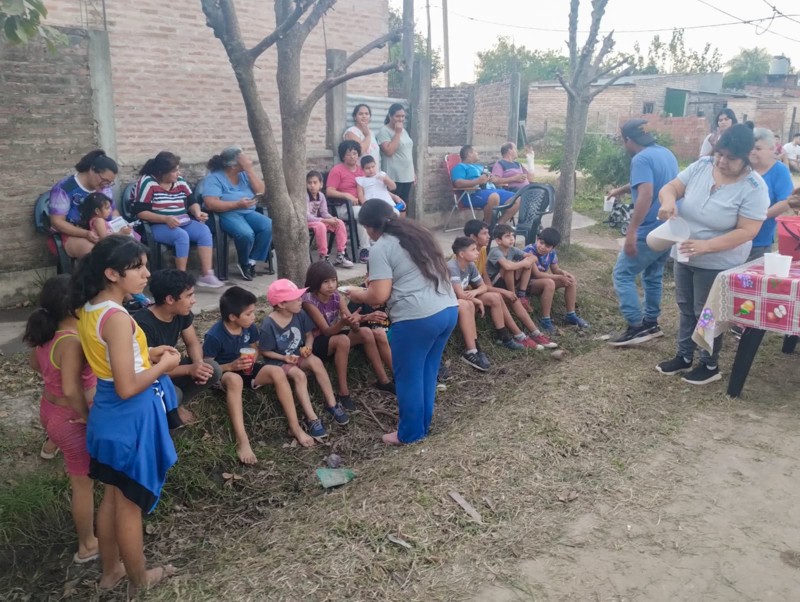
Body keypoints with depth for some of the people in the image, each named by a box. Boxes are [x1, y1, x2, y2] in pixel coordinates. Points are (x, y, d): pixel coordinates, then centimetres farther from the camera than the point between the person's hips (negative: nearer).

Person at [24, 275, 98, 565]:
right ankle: (87, 545, 27)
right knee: (83, 482, 10)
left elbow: (35, 364, 14)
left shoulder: (47, 333, -5)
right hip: (71, 419, -8)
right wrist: (86, 416, -23)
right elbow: (71, 390, -37)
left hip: (49, 409, 8)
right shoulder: (71, 341, -32)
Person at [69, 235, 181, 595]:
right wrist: (164, 365, -14)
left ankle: (110, 571, 42)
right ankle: (139, 580, 32)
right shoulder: (117, 318, -27)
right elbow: (127, 387, -28)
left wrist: (145, 354, 8)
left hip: (106, 416, 9)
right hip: (131, 419, -9)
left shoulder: (88, 309, 1)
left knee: (112, 497, 24)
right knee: (130, 505, 11)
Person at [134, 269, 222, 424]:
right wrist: (189, 369, -35)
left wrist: (199, 363, -23)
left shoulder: (182, 313, -9)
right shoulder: (143, 324, -32)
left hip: (170, 367, 7)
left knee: (213, 370, -12)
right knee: (173, 394, -36)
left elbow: (193, 343, 1)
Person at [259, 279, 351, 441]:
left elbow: (309, 335, 7)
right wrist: (284, 357, -21)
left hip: (298, 356, 4)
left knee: (316, 361, -29)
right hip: (279, 361, -4)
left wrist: (308, 347, -14)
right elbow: (264, 351, -10)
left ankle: (332, 405, -19)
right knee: (299, 375, -34)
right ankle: (312, 419, -29)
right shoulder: (269, 324, -20)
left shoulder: (300, 314, -7)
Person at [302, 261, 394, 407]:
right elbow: (327, 331, -26)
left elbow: (354, 327, -12)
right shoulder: (309, 301, -22)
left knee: (366, 332, -15)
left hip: (335, 336, 6)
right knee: (342, 340, -35)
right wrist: (343, 322, -46)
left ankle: (383, 380, -4)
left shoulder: (337, 297, -6)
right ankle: (343, 393, -27)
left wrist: (354, 322, -37)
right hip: (316, 343, -6)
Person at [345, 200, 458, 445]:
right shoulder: (417, 233, 18)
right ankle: (423, 424, 33)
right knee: (428, 371, 20)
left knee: (408, 377, 9)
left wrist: (358, 294, 8)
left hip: (418, 319, -8)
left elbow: (379, 296, -13)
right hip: (449, 309, 8)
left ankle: (410, 433, 22)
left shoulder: (380, 248, -6)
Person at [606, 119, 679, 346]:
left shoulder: (641, 159, -15)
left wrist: (631, 231, -29)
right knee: (653, 275, 20)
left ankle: (636, 327, -5)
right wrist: (620, 190, 45)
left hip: (651, 230, -9)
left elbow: (645, 194, -28)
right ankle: (651, 323, 28)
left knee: (622, 274, -2)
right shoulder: (667, 153, 15)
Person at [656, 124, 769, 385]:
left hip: (718, 263, -5)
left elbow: (747, 231, -24)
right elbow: (670, 188, -6)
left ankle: (710, 366, 25)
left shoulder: (753, 187, -20)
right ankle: (684, 357, 33)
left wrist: (705, 246, -34)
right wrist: (669, 200, -31)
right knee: (686, 309, 17)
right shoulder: (701, 165, -6)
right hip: (684, 255, 5)